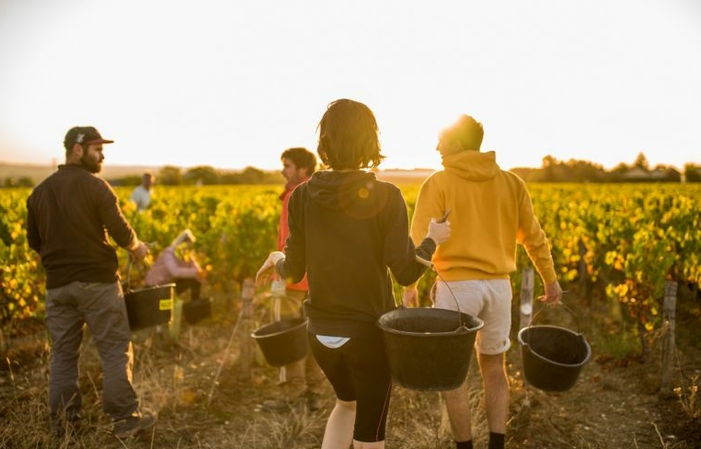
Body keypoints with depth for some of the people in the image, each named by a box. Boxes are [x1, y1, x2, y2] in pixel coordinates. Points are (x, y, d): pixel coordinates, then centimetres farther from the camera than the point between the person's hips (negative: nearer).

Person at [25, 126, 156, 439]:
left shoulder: (40, 191, 8)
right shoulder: (95, 186, -11)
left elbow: (34, 241, 14)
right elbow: (120, 231, -11)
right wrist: (137, 247, 9)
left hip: (57, 284, 6)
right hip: (97, 281, -6)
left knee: (63, 353, 13)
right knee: (116, 349, 2)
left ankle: (63, 422, 20)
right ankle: (125, 418, 6)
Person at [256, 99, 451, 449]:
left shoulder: (303, 197, -6)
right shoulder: (385, 197, -14)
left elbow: (294, 271, -2)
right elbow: (405, 273, -15)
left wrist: (276, 260, 20)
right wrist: (433, 240, 4)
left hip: (320, 332, 4)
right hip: (370, 331, -3)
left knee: (347, 403, 32)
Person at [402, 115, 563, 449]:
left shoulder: (438, 184, -6)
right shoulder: (511, 183, 7)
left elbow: (420, 240, -11)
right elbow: (533, 236, 12)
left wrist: (410, 286, -4)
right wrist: (550, 279, 21)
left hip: (457, 286, -4)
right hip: (499, 286, 5)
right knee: (494, 367, 18)